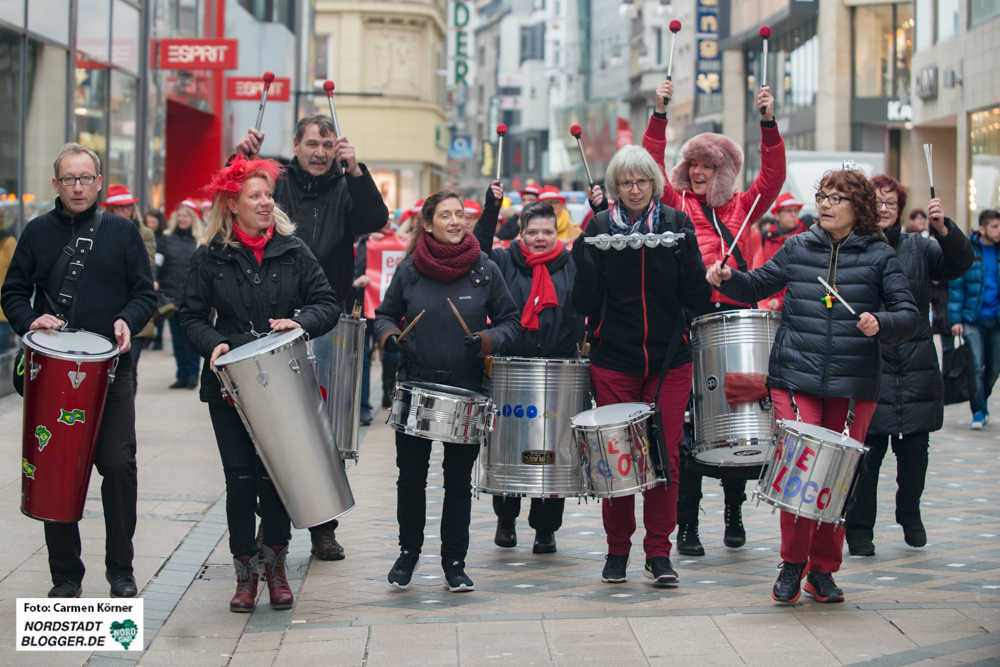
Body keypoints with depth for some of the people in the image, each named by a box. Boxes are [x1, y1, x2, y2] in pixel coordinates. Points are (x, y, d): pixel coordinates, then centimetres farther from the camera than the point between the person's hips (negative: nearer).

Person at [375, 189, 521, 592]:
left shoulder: (484, 270, -1)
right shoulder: (409, 270, 0)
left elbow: (510, 320, 5)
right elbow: (385, 314, 11)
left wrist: (491, 340, -15)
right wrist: (388, 335, -10)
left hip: (467, 390, 0)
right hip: (415, 385, 0)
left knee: (459, 478, 5)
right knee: (411, 475, 5)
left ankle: (454, 561, 16)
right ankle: (409, 551, 24)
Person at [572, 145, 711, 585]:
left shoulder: (676, 225, 2)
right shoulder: (600, 228, 0)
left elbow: (696, 298, -5)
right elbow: (586, 305, -4)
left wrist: (688, 253, -17)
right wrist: (585, 259, -16)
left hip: (669, 362, 1)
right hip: (614, 362, 0)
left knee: (666, 455, 0)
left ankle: (659, 552, 10)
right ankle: (616, 551, 17)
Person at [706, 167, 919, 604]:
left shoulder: (879, 255, 3)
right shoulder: (798, 249, 9)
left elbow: (909, 315, -2)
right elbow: (757, 286, 18)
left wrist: (881, 324, -23)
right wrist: (728, 279, -2)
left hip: (853, 386, 0)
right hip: (796, 378, 0)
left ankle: (823, 571, 20)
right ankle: (792, 565, 7)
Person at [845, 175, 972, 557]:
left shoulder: (919, 248, 9)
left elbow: (960, 264, -5)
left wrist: (944, 229, -21)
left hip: (916, 366, 3)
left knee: (915, 450, 8)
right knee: (868, 450, -4)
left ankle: (910, 516, 31)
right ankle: (858, 531, 7)